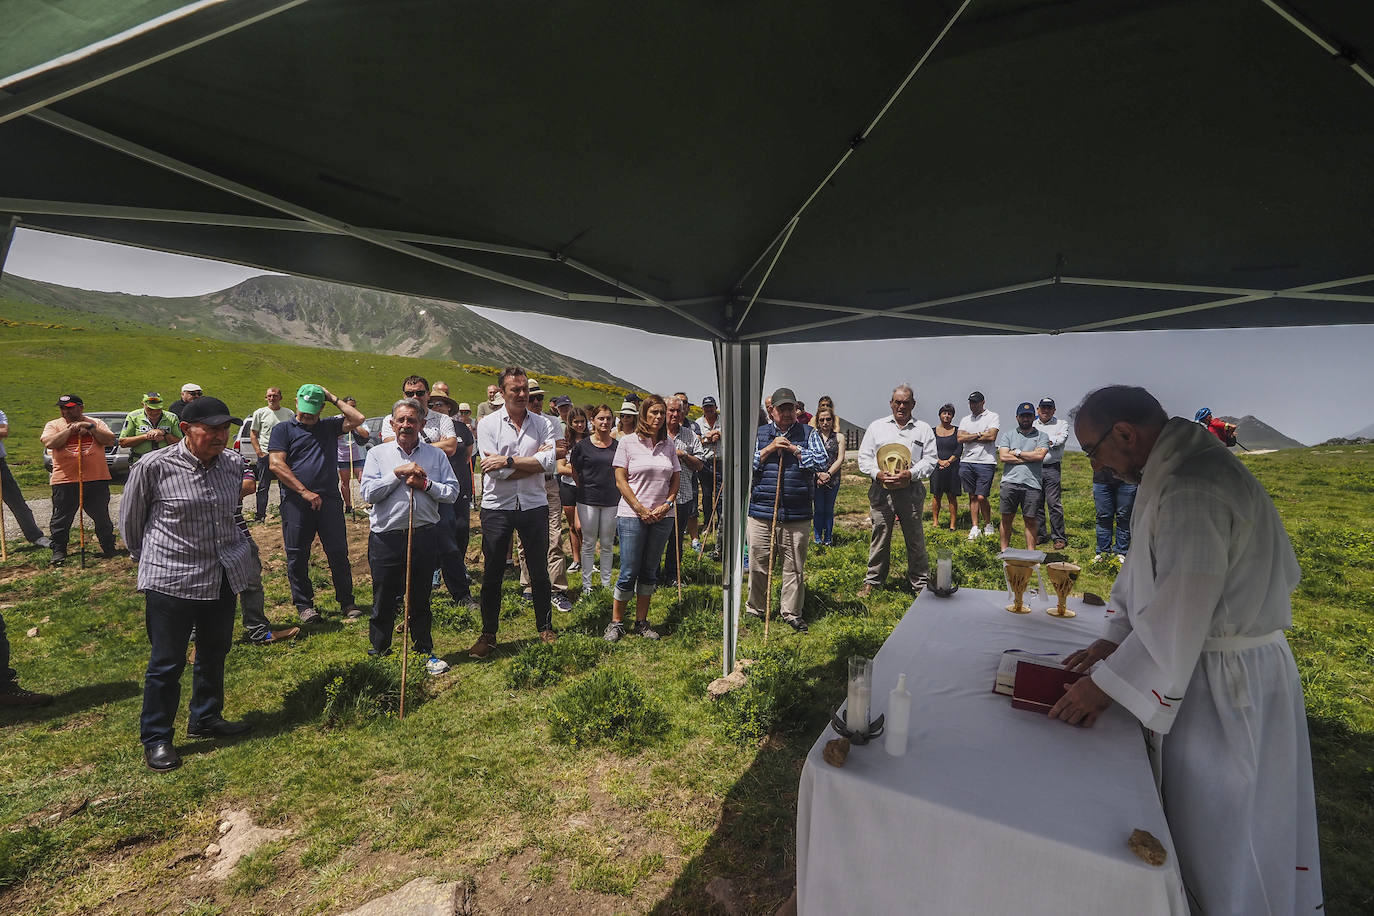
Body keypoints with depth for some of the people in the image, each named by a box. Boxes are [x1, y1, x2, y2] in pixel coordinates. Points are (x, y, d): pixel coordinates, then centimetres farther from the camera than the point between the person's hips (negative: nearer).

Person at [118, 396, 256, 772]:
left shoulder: (234, 465, -1)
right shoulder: (154, 467, -14)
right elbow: (130, 520, 2)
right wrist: (148, 559, 11)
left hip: (225, 575, 5)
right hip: (171, 579, -5)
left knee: (214, 652, 18)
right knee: (167, 662, 6)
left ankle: (205, 719, 37)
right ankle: (156, 739, 25)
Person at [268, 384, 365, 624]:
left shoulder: (329, 426, 15)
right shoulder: (282, 430, 7)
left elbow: (357, 419, -1)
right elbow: (277, 464, -3)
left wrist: (333, 399, 6)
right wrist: (305, 492, -10)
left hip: (329, 499, 1)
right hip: (296, 502, -1)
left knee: (339, 553, 2)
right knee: (297, 556, 5)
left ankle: (346, 602, 12)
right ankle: (304, 604, 18)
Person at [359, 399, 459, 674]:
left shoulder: (436, 455, 6)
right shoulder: (378, 454, 4)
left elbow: (452, 493, 1)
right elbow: (368, 493, -7)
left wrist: (425, 484, -12)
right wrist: (398, 473, -13)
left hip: (424, 535, 1)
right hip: (386, 537, -1)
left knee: (420, 599, 13)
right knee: (384, 600, 9)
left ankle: (426, 651, 27)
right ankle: (379, 651, 28)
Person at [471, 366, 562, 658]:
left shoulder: (544, 424, 2)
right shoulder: (488, 425, -3)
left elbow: (549, 463, -14)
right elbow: (497, 473, -14)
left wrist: (508, 461, -18)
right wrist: (534, 461, -11)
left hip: (534, 505, 1)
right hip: (497, 506, -1)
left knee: (539, 571, 11)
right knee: (492, 573, 8)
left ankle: (545, 626, 28)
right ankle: (488, 634, 24)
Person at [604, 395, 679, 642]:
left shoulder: (669, 445, 10)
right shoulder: (628, 442, -1)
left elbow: (676, 479, 13)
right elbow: (620, 481, -4)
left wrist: (667, 504, -4)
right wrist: (641, 509, -10)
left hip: (663, 517, 4)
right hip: (632, 516, -4)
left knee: (649, 573, 11)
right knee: (629, 573, -1)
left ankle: (641, 622, 23)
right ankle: (616, 623, 14)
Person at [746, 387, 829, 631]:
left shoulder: (809, 434, 8)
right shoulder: (759, 434, 9)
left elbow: (823, 462, -5)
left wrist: (793, 449, -9)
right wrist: (769, 449, -9)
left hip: (797, 514, 0)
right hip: (761, 512, 0)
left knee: (794, 567, 8)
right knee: (758, 565, 7)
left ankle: (791, 612, 24)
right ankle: (755, 609, 25)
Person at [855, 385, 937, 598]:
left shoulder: (924, 429, 9)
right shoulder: (876, 426, 11)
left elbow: (929, 460, 3)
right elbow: (864, 456, 8)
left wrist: (909, 474, -14)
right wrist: (878, 474, -10)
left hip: (911, 491, 0)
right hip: (881, 490, 1)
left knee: (915, 538, 6)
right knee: (879, 536, 6)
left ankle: (920, 583, 20)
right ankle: (872, 580, 19)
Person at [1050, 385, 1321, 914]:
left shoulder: (1192, 491, -27)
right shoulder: (1179, 469, 5)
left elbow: (1178, 614, -28)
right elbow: (1149, 570, 12)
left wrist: (1106, 684, -19)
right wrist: (1115, 637, 6)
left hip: (1225, 686, -9)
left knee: (1222, 835, 9)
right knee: (1196, 816, 23)